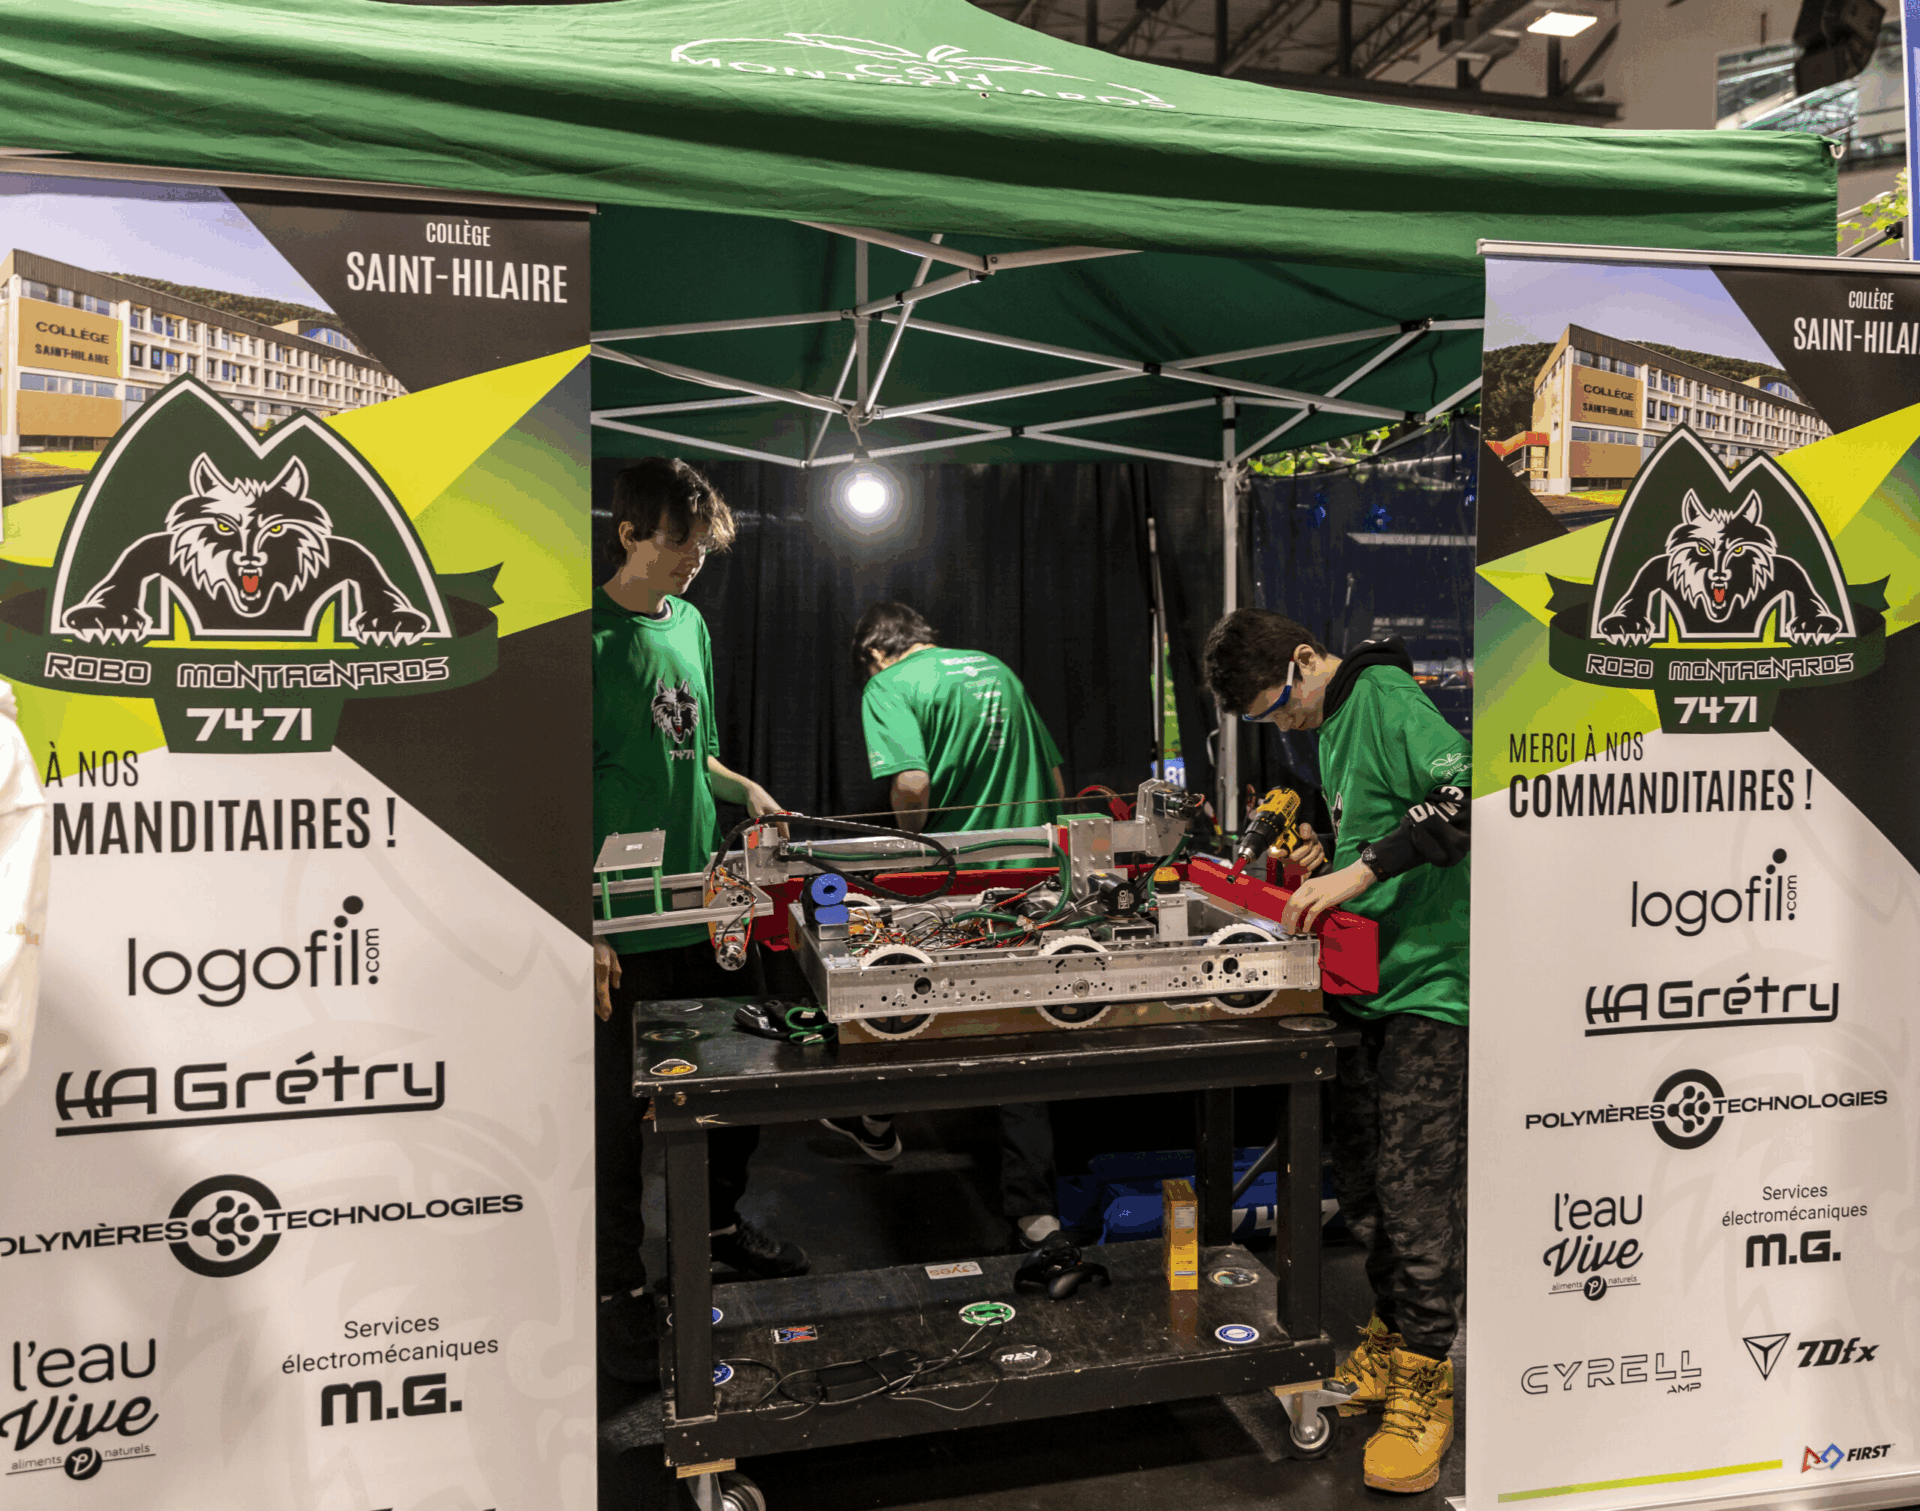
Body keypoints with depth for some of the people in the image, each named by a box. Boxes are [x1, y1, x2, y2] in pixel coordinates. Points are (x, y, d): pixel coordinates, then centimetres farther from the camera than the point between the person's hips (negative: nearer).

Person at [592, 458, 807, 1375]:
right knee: (619, 1102, 6)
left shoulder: (691, 624, 11)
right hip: (626, 921, -7)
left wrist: (744, 790, 3)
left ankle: (721, 1226, 40)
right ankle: (618, 1278, 24)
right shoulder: (593, 637, -12)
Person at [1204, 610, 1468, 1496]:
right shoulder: (1332, 725, 17)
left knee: (1413, 1184, -5)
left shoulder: (1387, 694, -11)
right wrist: (1334, 853, 12)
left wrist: (1362, 869, -26)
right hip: (1367, 976, 9)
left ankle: (1424, 1381, 8)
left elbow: (1468, 796, -25)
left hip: (1430, 982, -9)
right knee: (1358, 1175, 14)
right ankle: (1391, 1337, 30)